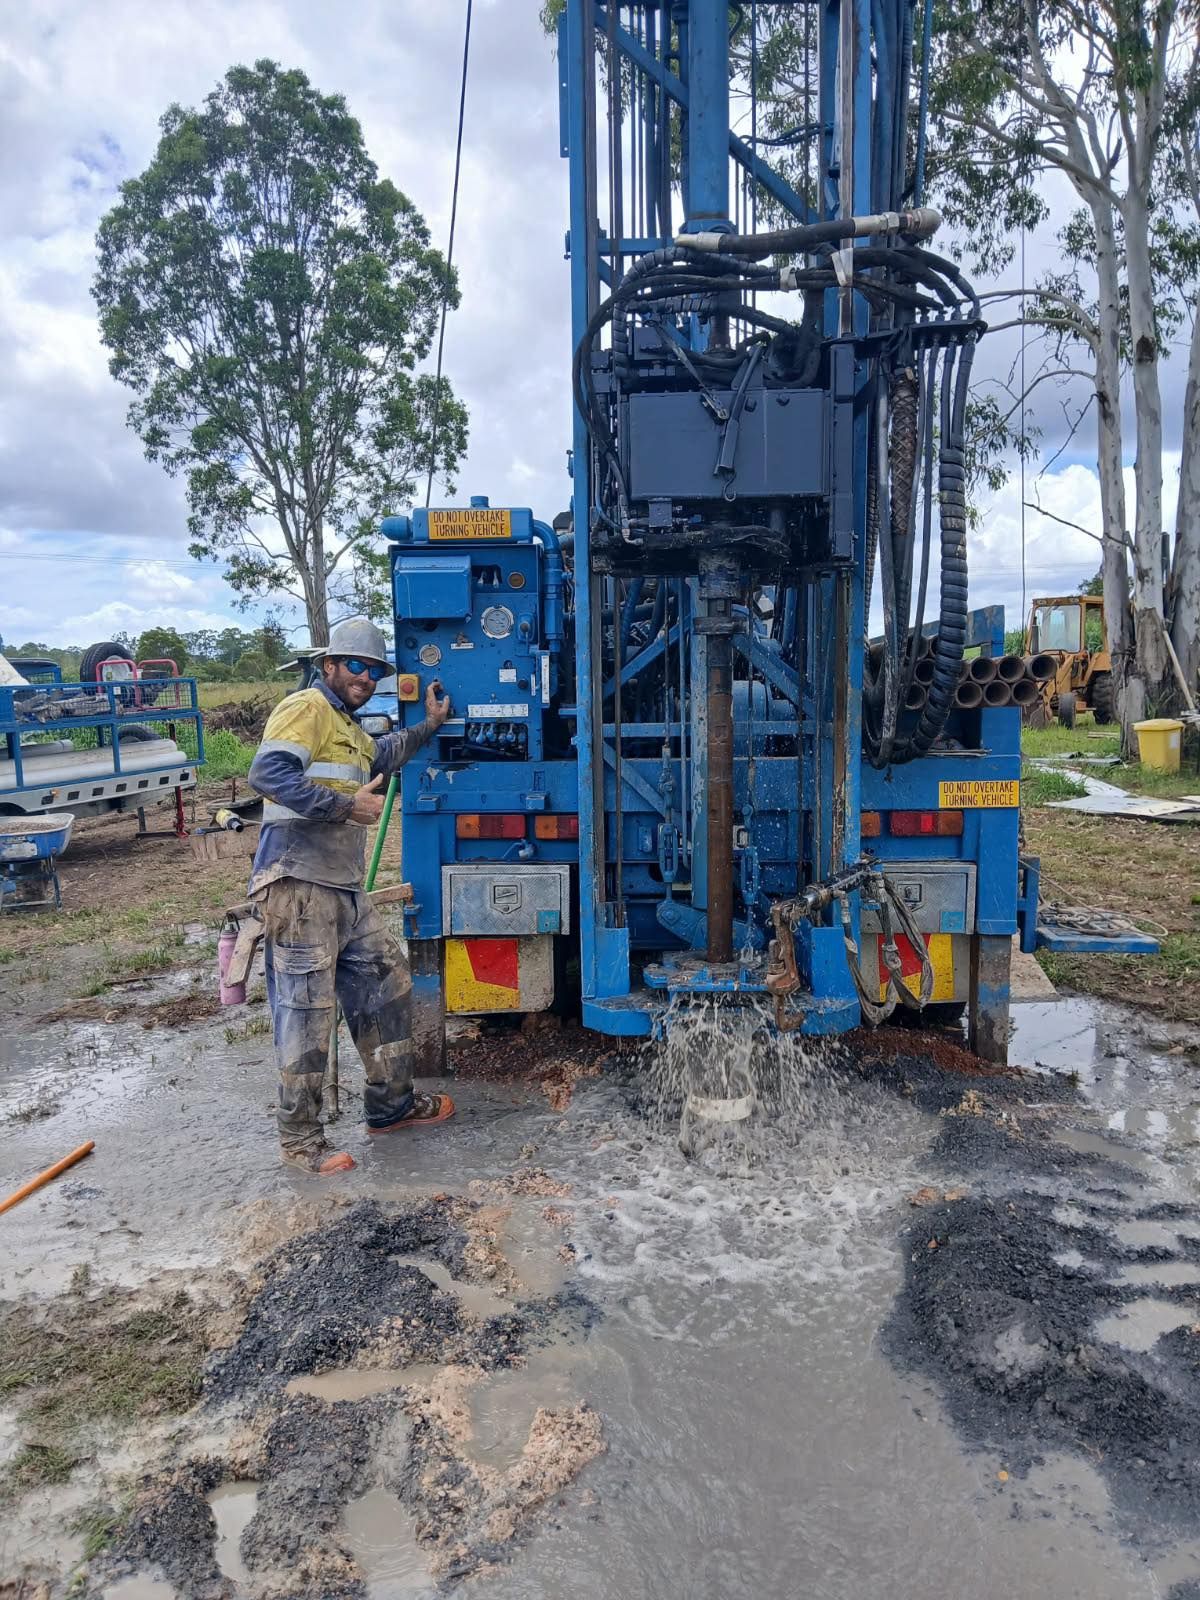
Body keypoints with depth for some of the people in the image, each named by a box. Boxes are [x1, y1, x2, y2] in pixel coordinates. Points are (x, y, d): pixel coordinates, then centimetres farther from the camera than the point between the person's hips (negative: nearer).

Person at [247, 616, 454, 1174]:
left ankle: (391, 1104, 30)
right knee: (306, 1011, -4)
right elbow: (267, 772, -23)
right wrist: (346, 804, -19)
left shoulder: (348, 729, 25)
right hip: (300, 886, -11)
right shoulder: (306, 708, -7)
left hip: (344, 889, 11)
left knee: (387, 985, 16)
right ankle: (300, 1140, 8)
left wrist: (429, 724, 41)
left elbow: (379, 757, 47)